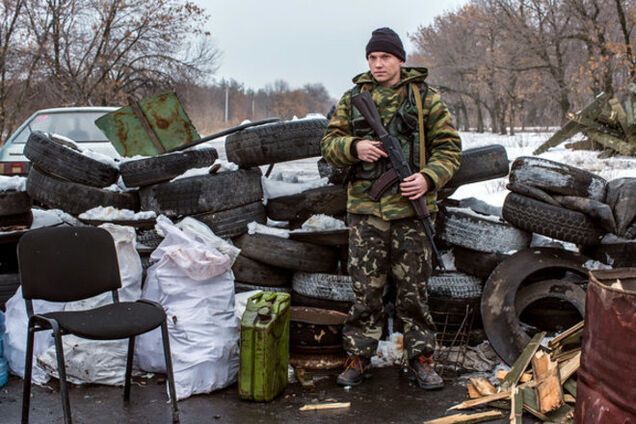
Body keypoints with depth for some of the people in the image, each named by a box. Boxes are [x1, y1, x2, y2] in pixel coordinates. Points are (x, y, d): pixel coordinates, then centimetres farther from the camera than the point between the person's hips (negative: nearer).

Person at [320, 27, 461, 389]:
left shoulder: (426, 98, 3)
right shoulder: (353, 98, 9)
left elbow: (448, 146, 2)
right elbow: (330, 143, 8)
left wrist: (429, 178, -15)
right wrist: (354, 147, -13)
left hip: (410, 209, -1)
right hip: (365, 210, 2)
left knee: (414, 290, 6)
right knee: (365, 290, 7)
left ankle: (421, 357, 19)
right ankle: (359, 356, 19)